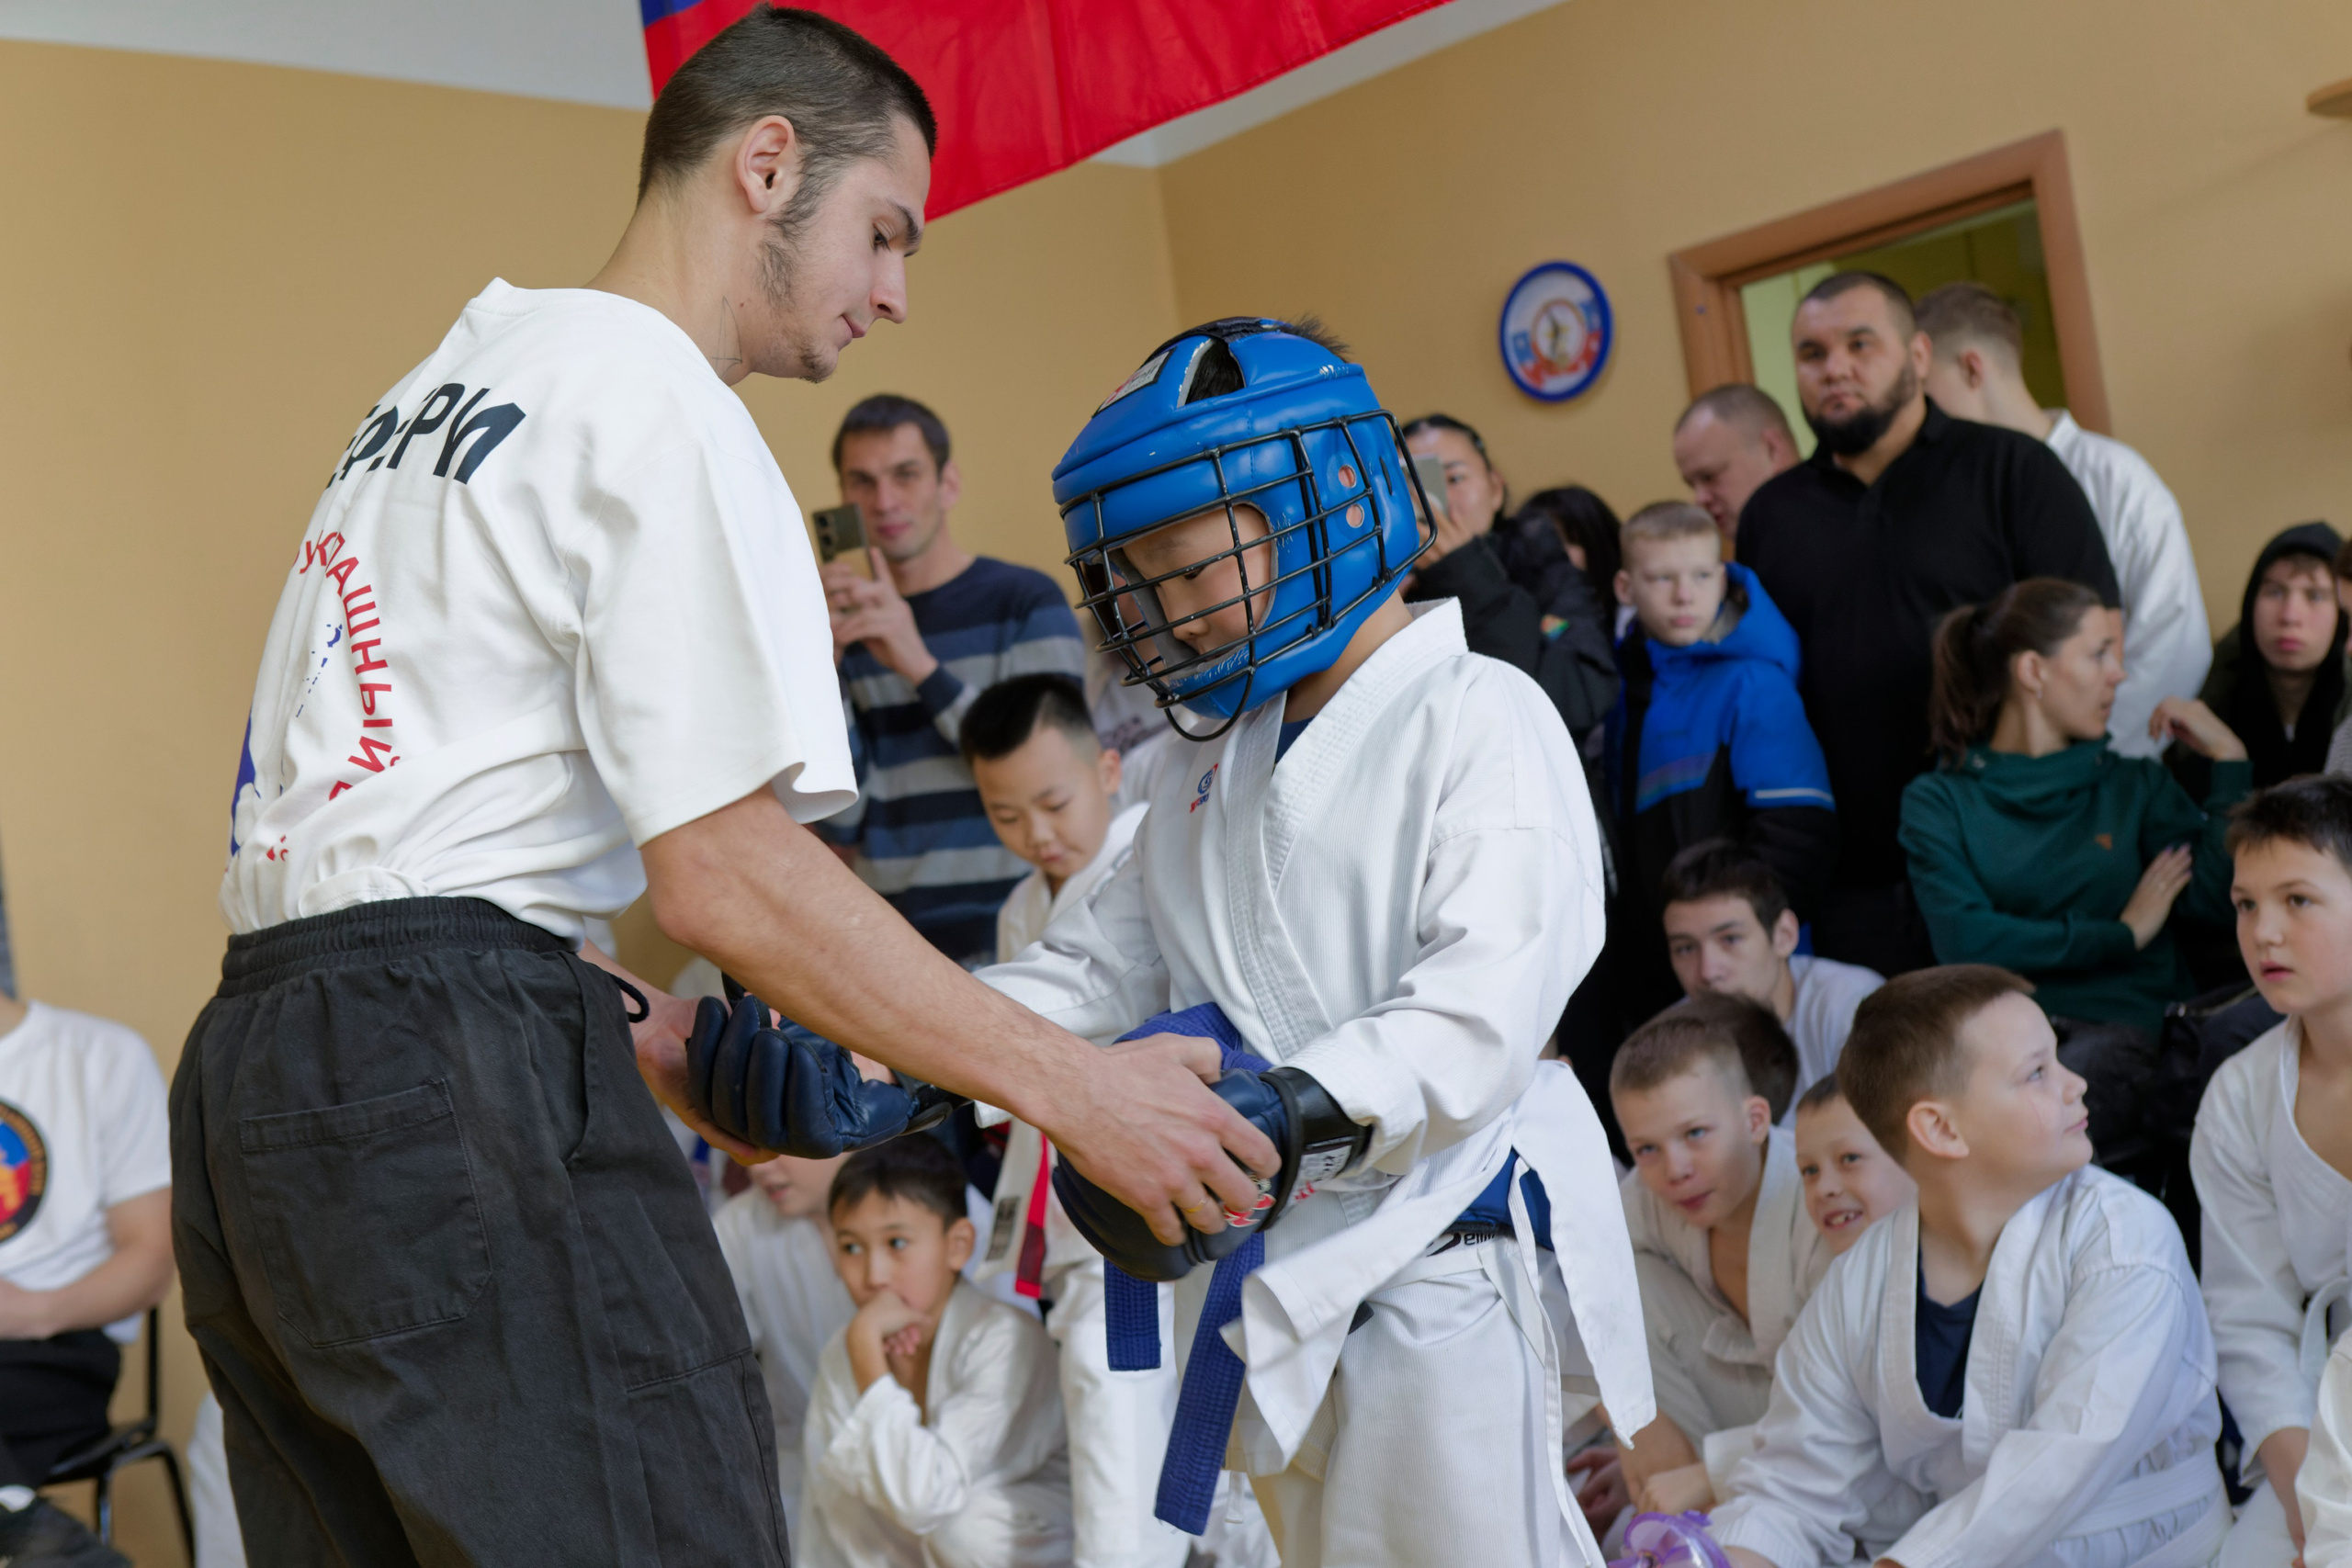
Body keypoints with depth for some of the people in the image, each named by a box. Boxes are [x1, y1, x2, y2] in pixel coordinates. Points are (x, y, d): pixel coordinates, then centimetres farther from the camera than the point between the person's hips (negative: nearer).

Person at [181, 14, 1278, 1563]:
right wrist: (1072, 1086, -13)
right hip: (449, 1065, -10)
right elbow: (726, 871, -16)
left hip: (252, 1074, 10)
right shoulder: (662, 402, -7)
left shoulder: (452, 376, 22)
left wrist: (617, 1020, 17)